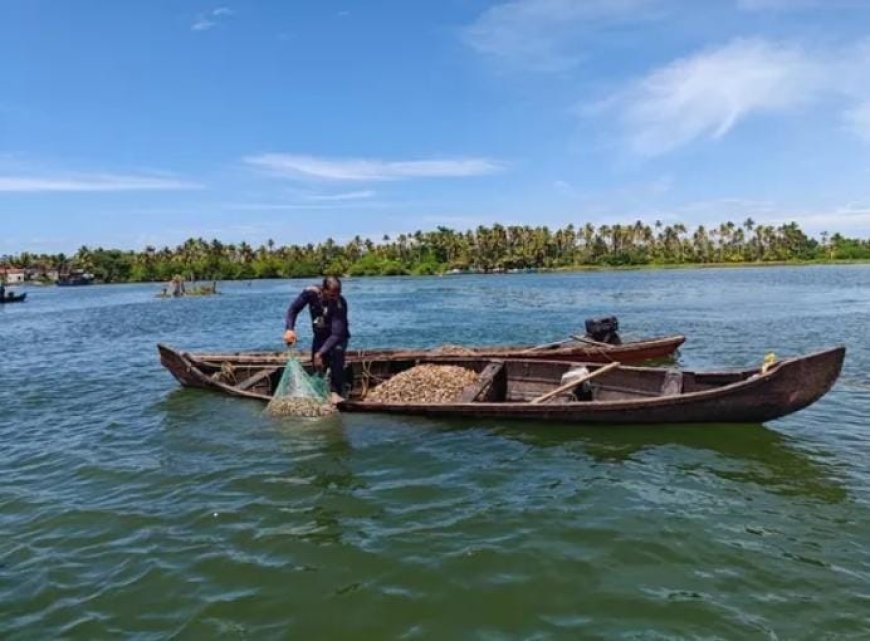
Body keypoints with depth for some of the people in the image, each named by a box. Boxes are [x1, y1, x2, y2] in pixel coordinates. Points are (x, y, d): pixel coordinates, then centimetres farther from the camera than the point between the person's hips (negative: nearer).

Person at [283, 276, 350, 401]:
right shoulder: (310, 293, -23)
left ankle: (336, 392, -22)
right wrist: (289, 329, -30)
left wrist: (320, 353, -44)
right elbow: (293, 309, -13)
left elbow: (336, 334, -36)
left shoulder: (340, 304, -33)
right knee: (317, 364, -2)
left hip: (338, 335, -3)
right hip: (320, 335, 3)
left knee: (337, 351, -30)